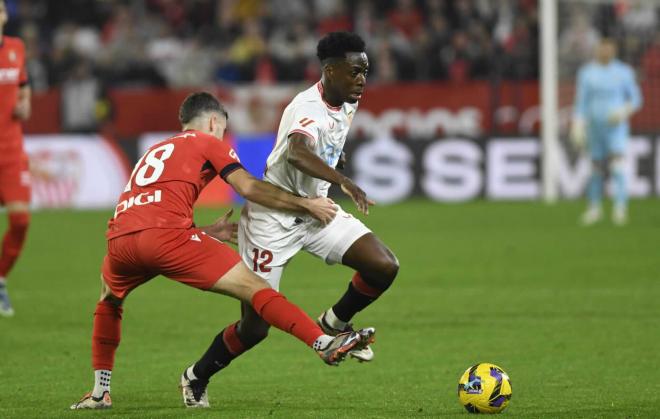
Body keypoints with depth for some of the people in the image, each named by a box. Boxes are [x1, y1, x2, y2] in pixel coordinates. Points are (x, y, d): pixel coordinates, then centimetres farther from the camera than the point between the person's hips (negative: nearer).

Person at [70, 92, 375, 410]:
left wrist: (208, 233, 38)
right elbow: (249, 188, 5)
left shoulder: (155, 151, 37)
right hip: (165, 235, -6)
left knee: (109, 301, 35)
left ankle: (99, 392, 29)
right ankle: (325, 344, -20)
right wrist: (307, 205, 11)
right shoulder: (208, 143, 19)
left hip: (120, 237, 6)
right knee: (253, 288, -7)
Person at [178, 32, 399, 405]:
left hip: (315, 210, 8)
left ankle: (336, 323, 14)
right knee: (255, 327, -2)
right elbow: (297, 153, -49)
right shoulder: (311, 108, -27)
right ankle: (199, 376, 24)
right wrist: (343, 181, -60)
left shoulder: (348, 104, 1)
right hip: (273, 217, -8)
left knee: (385, 266, -13)